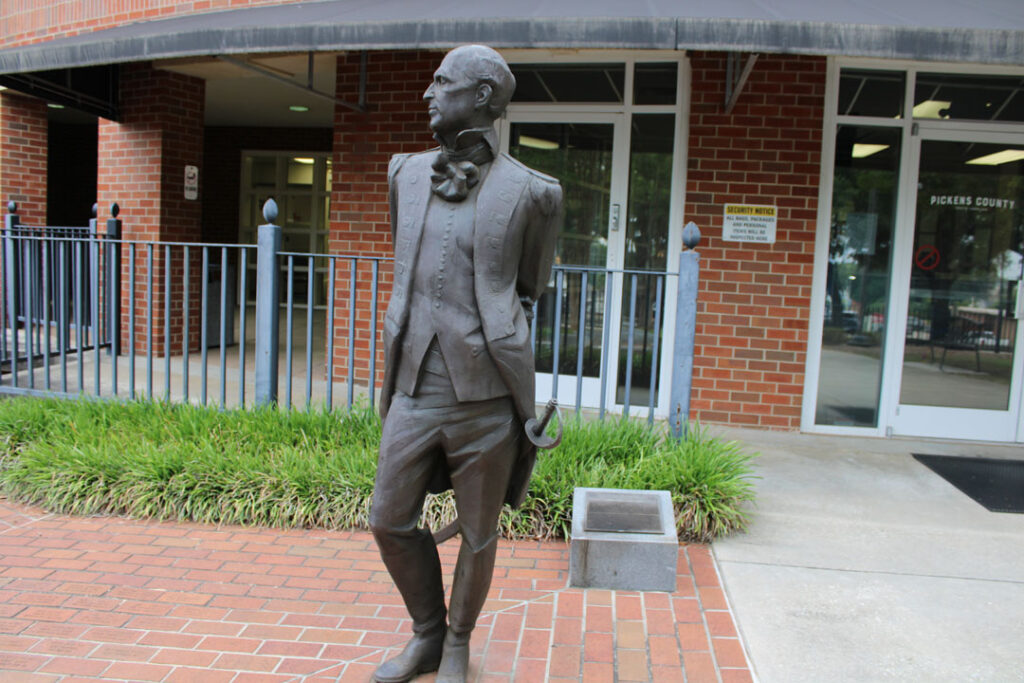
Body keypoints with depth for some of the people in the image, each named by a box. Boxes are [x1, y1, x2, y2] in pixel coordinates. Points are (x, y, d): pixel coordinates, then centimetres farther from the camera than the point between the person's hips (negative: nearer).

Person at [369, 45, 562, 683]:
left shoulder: (529, 192, -5)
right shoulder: (407, 174, 9)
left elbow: (528, 291, 8)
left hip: (485, 397, -4)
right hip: (415, 391, 5)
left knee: (479, 536, 10)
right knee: (390, 522, 11)